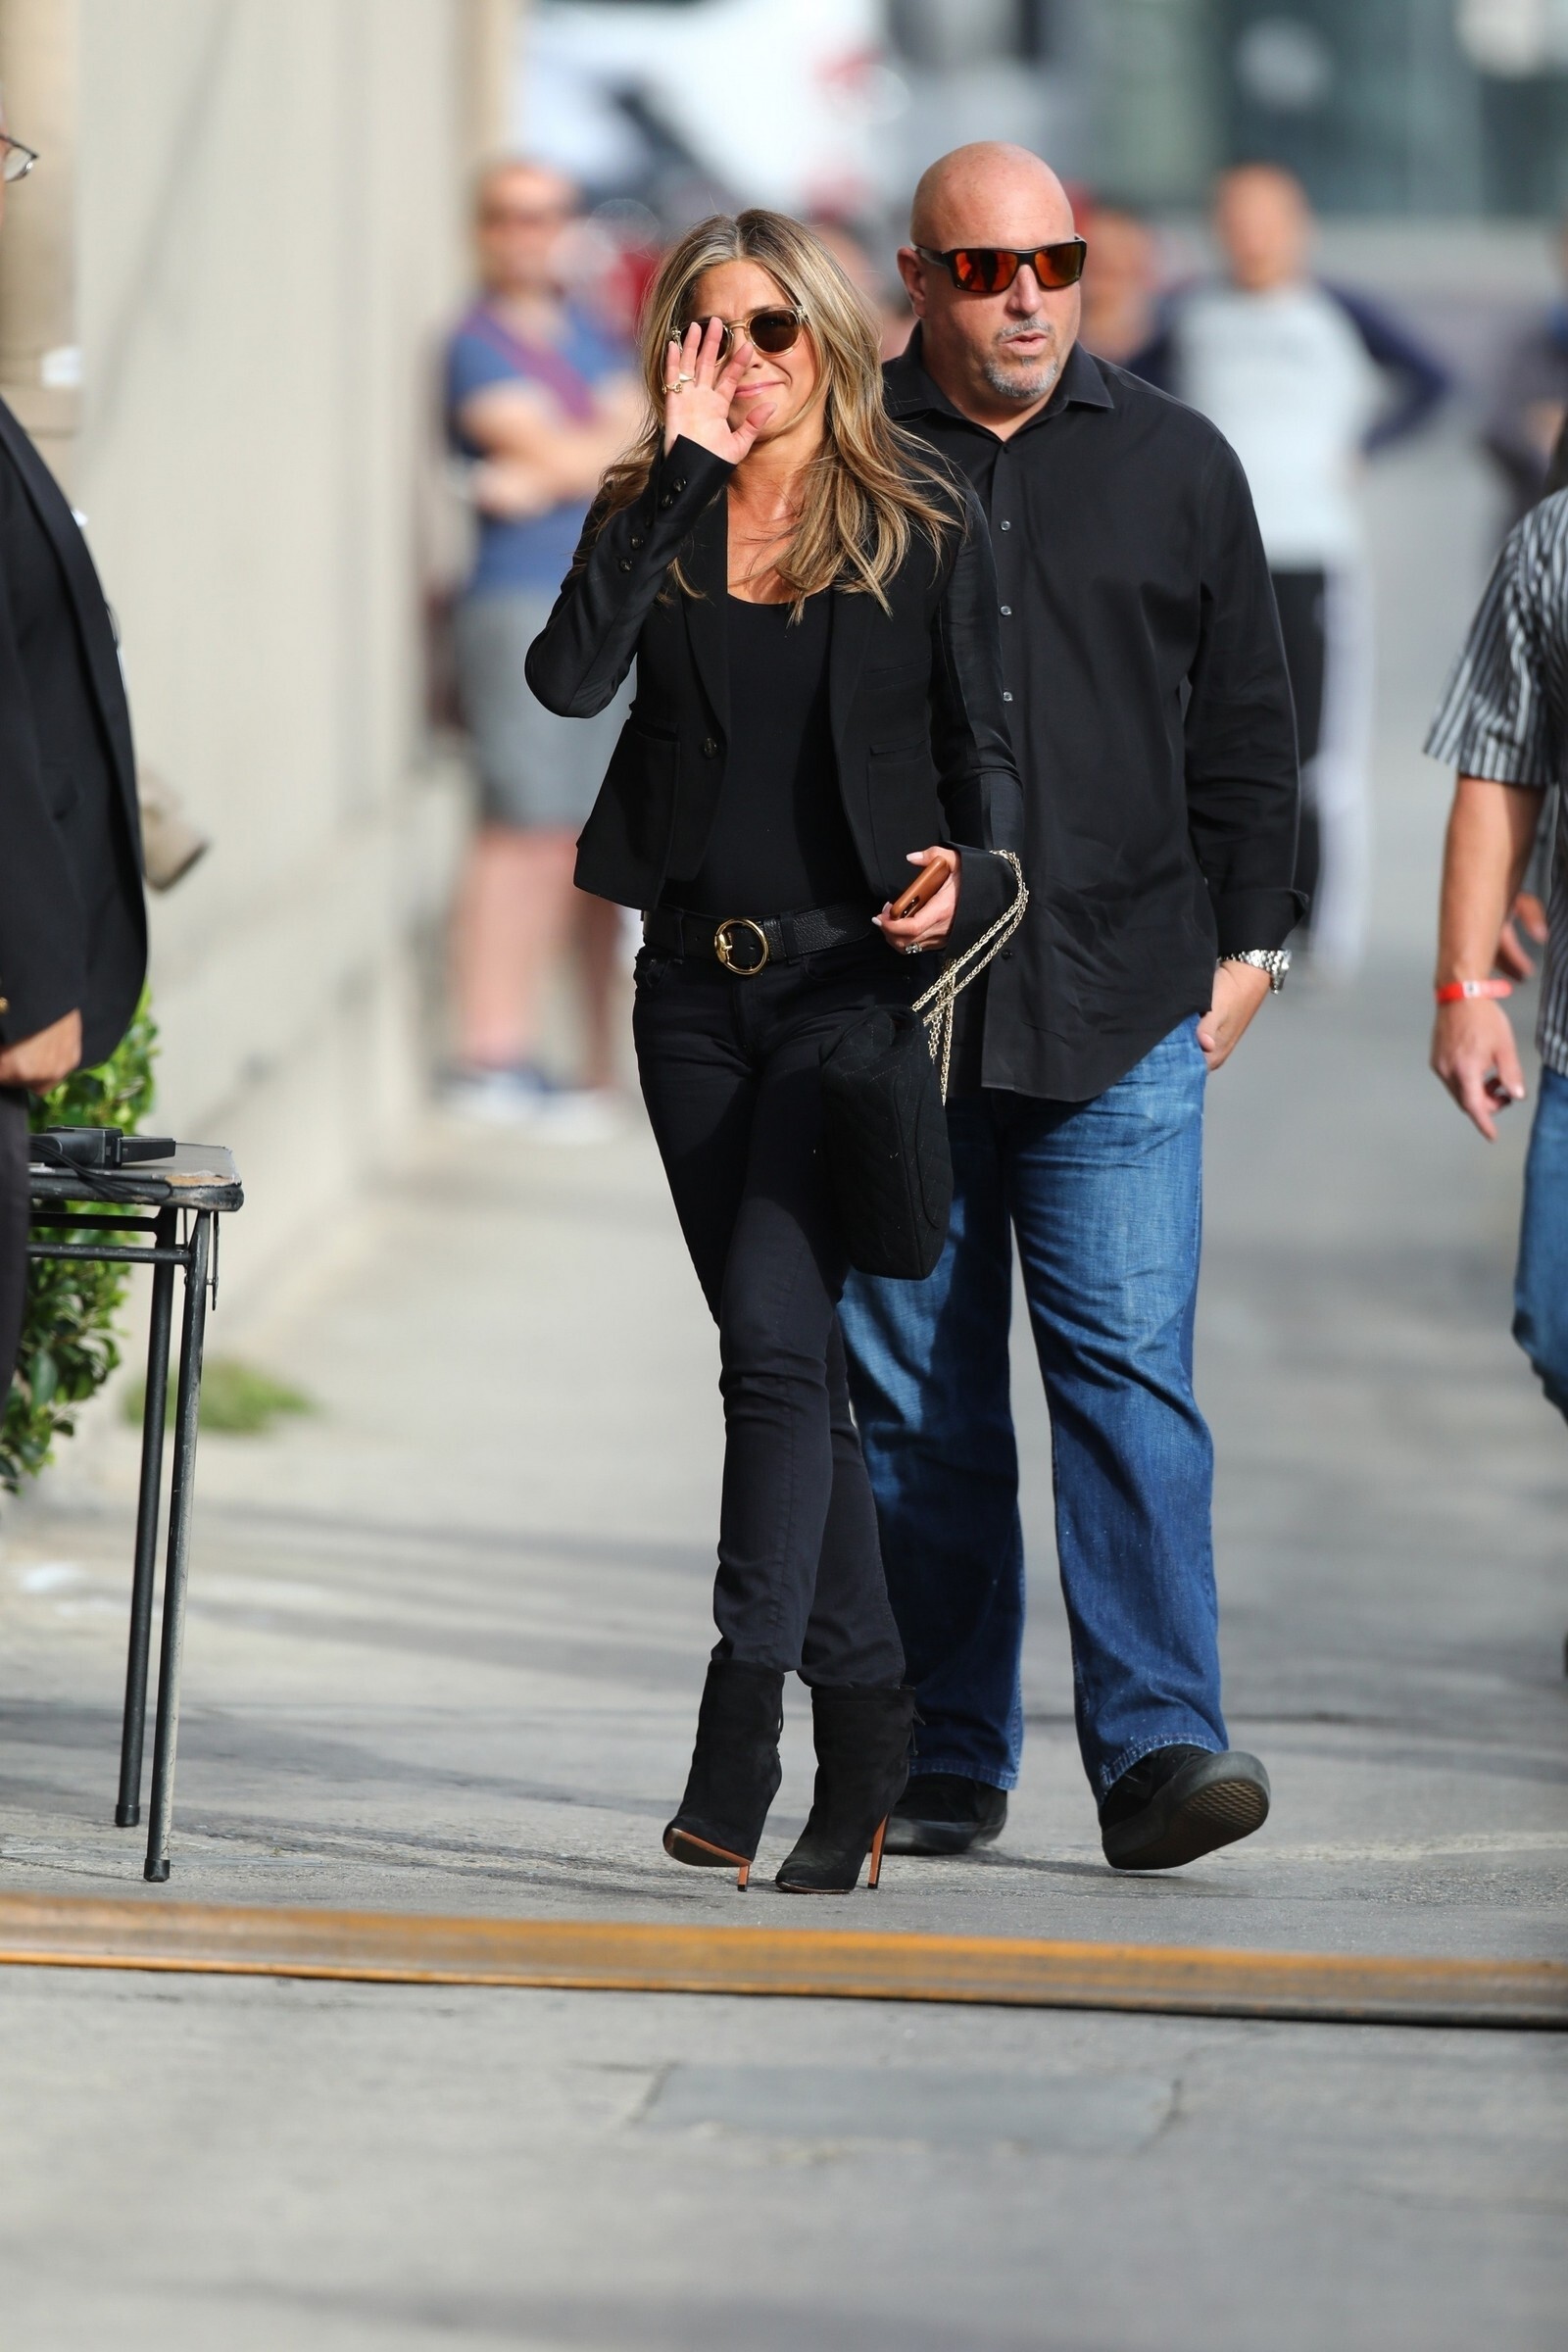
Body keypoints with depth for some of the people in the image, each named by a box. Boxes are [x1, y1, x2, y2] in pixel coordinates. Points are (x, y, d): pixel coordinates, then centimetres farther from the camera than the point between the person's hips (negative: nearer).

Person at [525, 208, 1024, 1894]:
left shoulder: (922, 531, 0)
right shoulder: (651, 520, 6)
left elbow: (983, 740, 6)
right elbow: (571, 676, -12)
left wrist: (973, 871, -15)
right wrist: (683, 472, -13)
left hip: (851, 974, -4)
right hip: (696, 981, 4)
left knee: (776, 1327, -17)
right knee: (782, 1356, 9)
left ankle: (740, 1725, -21)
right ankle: (866, 1722, 18)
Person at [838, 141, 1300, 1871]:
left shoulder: (1174, 467, 10)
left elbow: (1243, 732, 16)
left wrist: (1243, 940, 9)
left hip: (1117, 1016, 0)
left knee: (1128, 1375, -9)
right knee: (916, 1398, 3)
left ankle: (1157, 1746, -11)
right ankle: (943, 1765, 10)